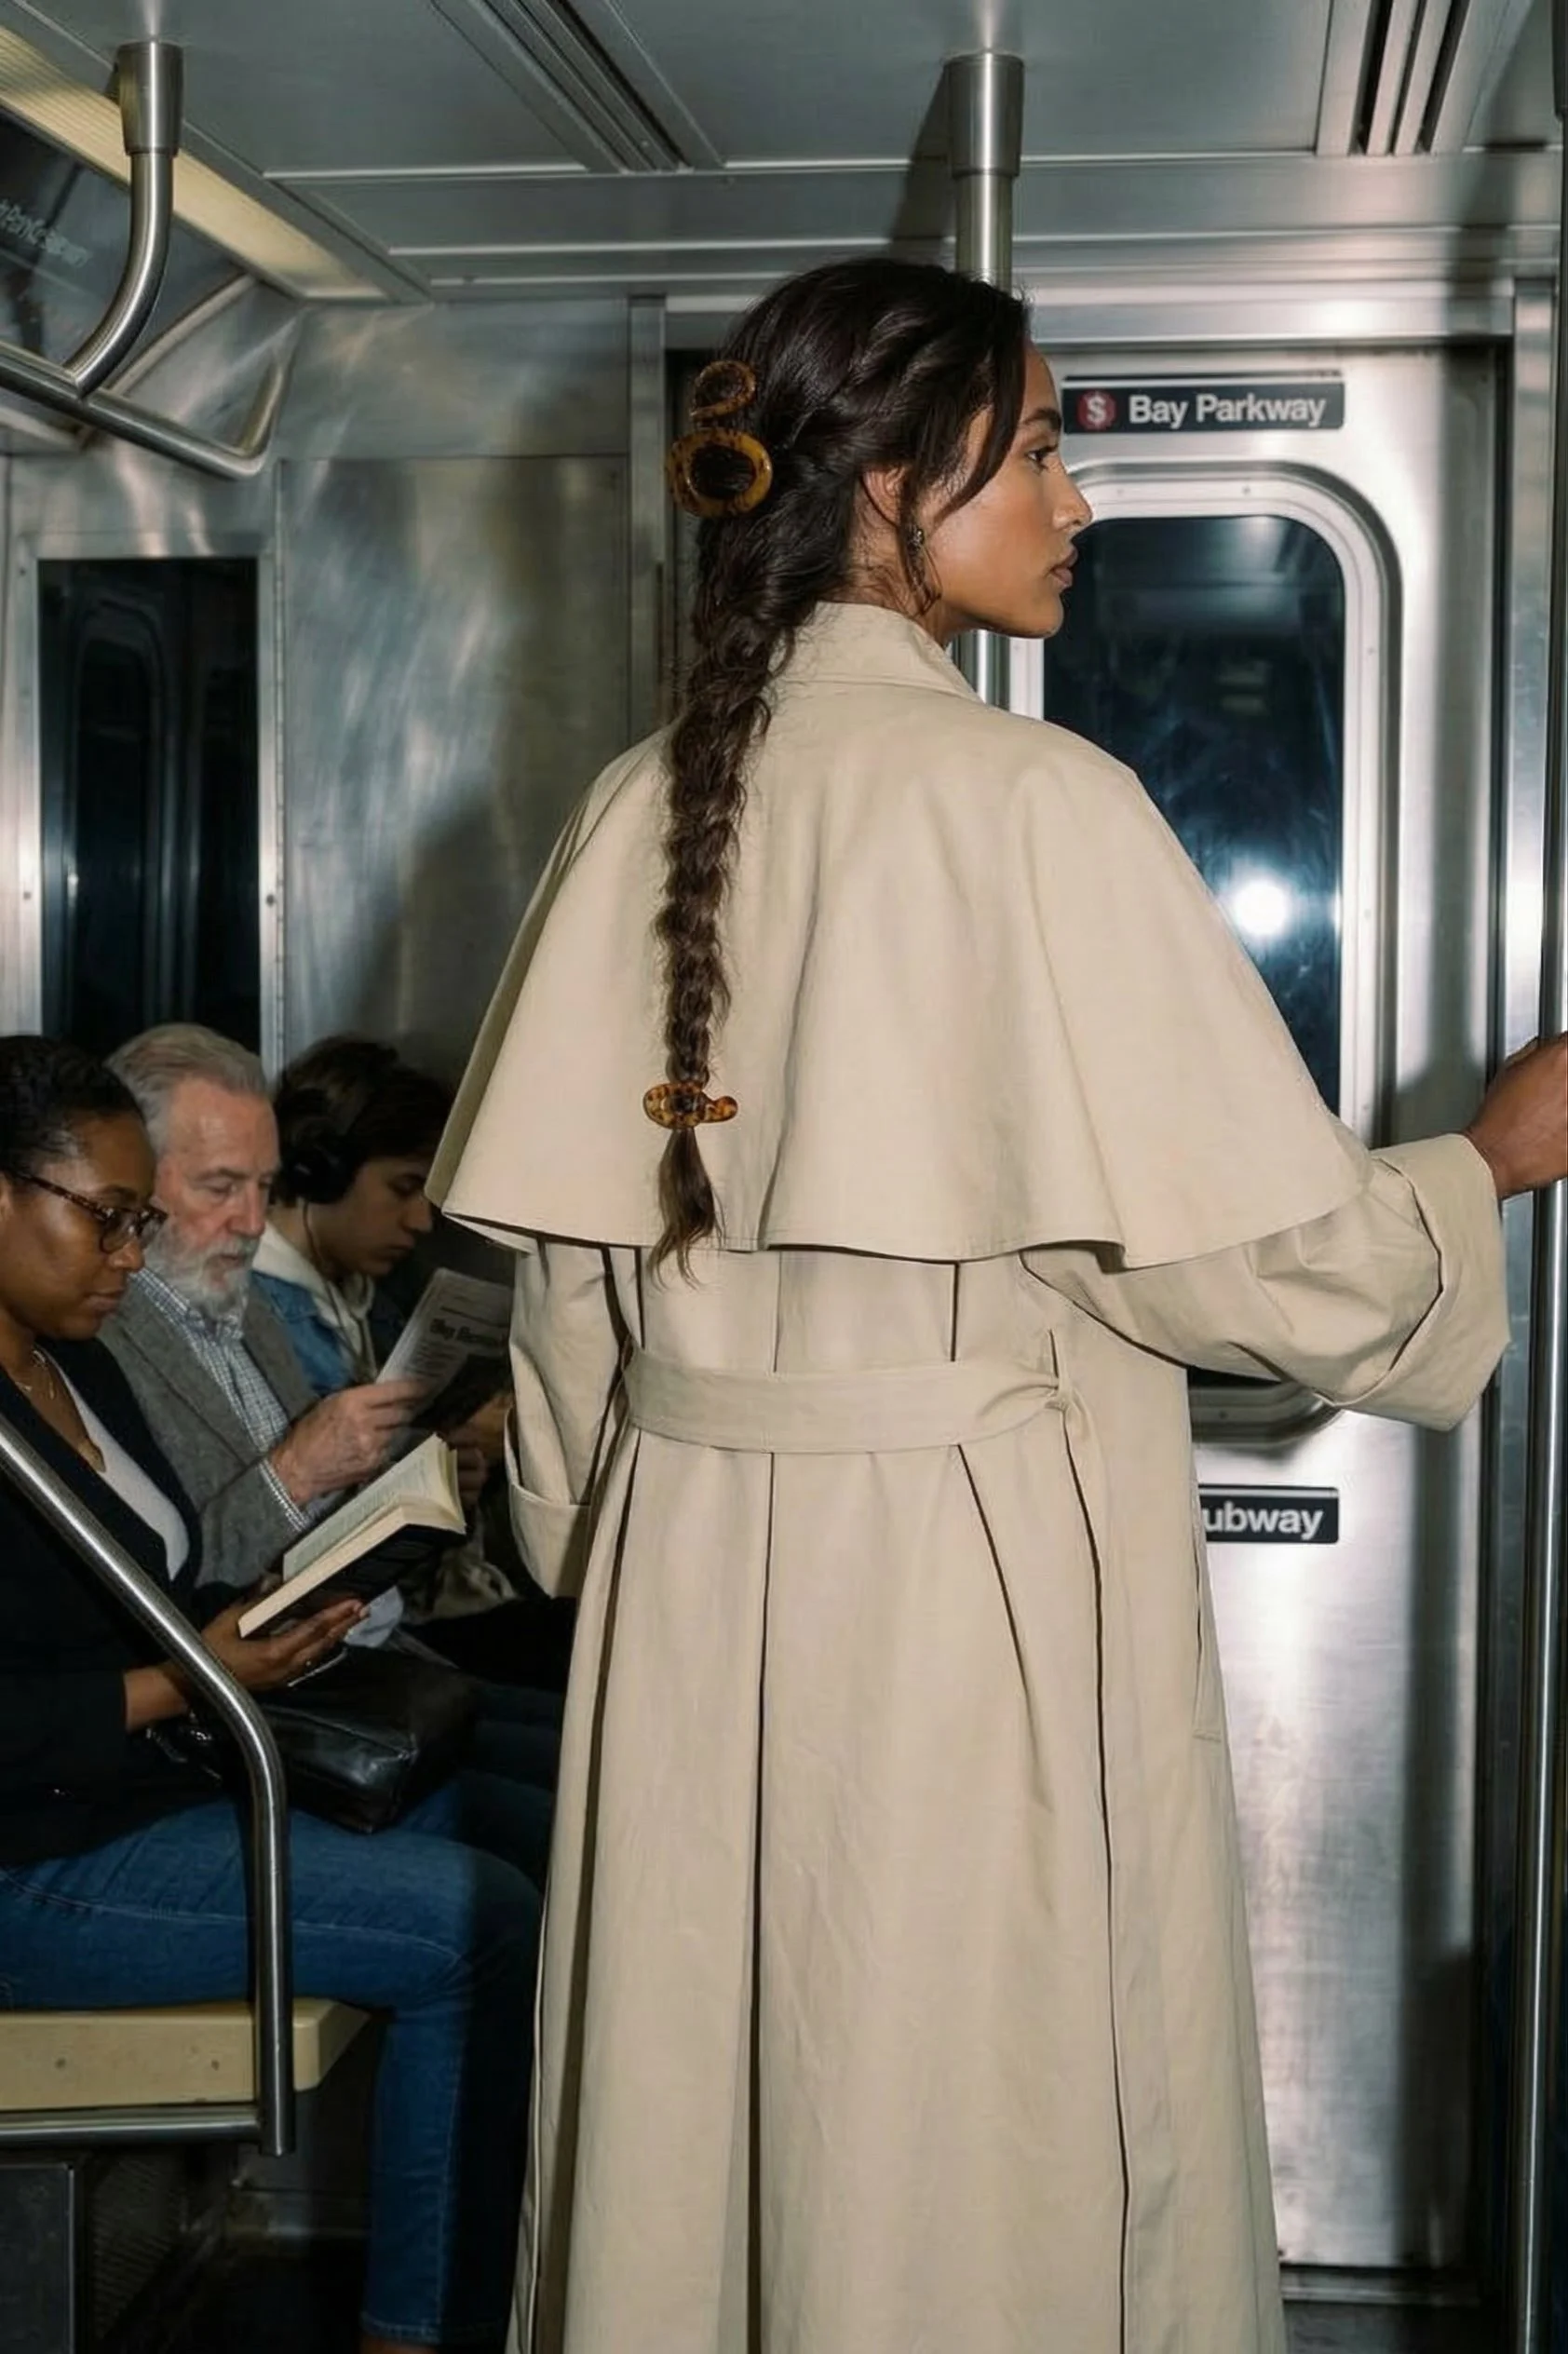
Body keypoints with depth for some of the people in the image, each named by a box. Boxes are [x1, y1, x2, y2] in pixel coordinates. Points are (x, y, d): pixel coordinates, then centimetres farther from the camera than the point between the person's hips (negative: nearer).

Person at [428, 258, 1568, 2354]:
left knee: (702, 2106, 16)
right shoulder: (1039, 804, -14)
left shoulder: (650, 807, 4)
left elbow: (570, 1263, 8)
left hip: (693, 1552, 6)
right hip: (976, 1555, -6)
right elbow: (1236, 1248, -13)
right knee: (981, 2146, 8)